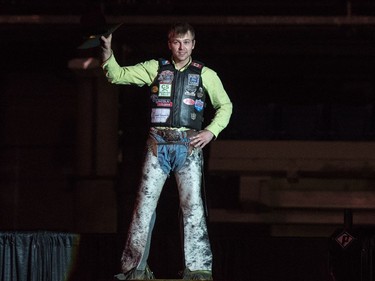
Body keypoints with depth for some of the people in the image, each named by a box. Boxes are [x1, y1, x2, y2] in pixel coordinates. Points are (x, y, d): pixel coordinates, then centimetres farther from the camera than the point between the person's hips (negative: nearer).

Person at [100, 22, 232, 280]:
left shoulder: (205, 74, 10)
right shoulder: (155, 68, 11)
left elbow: (225, 106, 15)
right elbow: (118, 75, 9)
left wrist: (211, 131, 0)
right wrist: (107, 52, -8)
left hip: (188, 145, -1)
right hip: (158, 145, 1)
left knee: (193, 205, -9)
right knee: (145, 202, -3)